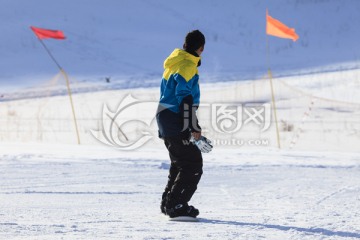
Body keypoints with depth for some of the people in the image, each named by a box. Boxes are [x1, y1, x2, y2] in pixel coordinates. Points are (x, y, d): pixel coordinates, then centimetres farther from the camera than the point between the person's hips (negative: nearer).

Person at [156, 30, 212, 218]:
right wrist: (194, 128, -23)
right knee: (193, 165, -8)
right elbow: (185, 99, -23)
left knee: (179, 163, 21)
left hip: (164, 118, 10)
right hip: (176, 123, -10)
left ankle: (168, 203, 26)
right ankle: (176, 205, -11)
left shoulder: (173, 63, 14)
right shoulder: (187, 67, -16)